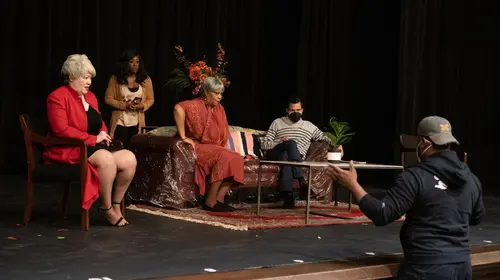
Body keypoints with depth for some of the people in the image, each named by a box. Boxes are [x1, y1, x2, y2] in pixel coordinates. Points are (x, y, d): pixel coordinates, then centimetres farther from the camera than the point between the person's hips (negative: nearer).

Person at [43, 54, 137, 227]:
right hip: (68, 150, -8)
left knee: (129, 159, -15)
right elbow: (61, 130, -20)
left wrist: (103, 134, 0)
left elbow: (99, 122, 25)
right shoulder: (57, 97, -10)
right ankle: (106, 208, -18)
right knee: (106, 159, -35)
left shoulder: (90, 96, 15)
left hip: (93, 148, 8)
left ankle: (116, 204, -1)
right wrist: (93, 139, -20)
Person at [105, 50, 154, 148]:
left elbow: (150, 99, 9)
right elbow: (108, 99, -2)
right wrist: (124, 105, -15)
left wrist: (142, 106, -13)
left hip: (137, 123, 2)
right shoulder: (115, 79, -1)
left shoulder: (146, 79, 4)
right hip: (120, 122, -2)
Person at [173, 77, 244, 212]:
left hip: (214, 148, 8)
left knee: (237, 159, -15)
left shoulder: (219, 109, 13)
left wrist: (227, 150, 3)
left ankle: (219, 198, -16)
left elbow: (224, 136, 18)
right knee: (224, 157, -29)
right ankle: (210, 201, -26)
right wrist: (183, 137, -30)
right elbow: (178, 108, -31)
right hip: (196, 147, -8)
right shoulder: (197, 105, -10)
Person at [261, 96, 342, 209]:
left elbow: (325, 137, 22)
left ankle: (288, 195, -50)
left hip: (295, 159, 1)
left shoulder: (309, 126, 21)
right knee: (291, 143, -34)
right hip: (275, 155, -1)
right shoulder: (277, 123, 16)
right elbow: (264, 145, 10)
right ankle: (301, 181, -43)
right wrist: (278, 143, -8)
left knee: (286, 157, -38)